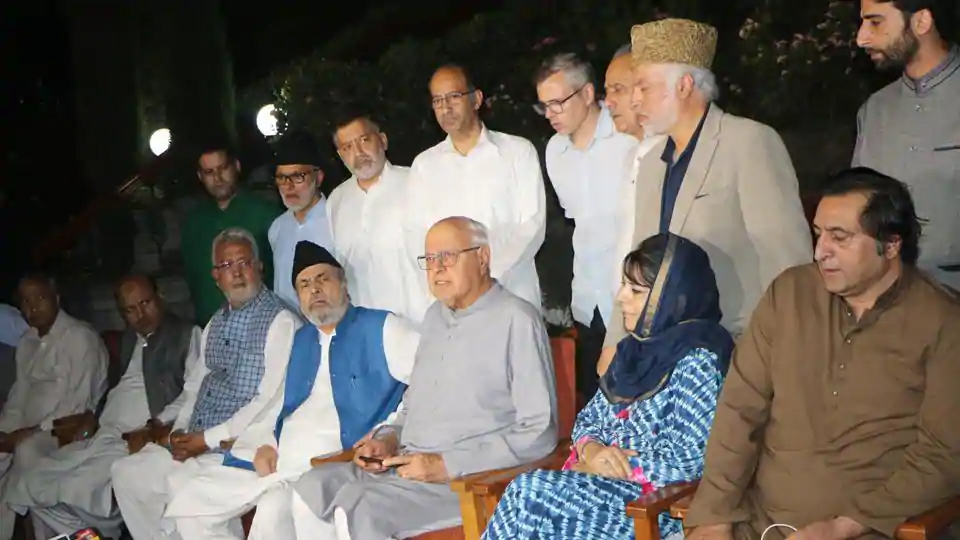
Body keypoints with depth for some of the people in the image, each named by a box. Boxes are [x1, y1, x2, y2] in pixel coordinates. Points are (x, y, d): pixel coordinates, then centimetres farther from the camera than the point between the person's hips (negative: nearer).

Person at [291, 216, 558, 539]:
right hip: (411, 466, 8)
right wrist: (390, 438, 5)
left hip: (473, 477, -8)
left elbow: (540, 432, -15)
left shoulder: (517, 320, -10)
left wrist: (449, 464, -17)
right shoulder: (435, 316, 17)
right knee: (312, 489, -10)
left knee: (356, 509, -26)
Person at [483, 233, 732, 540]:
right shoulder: (636, 348, 14)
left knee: (527, 493, -24)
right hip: (600, 482, 7)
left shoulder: (697, 360, -11)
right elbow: (589, 418, 16)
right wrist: (592, 451, -8)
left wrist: (604, 466, -12)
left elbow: (685, 461, -18)